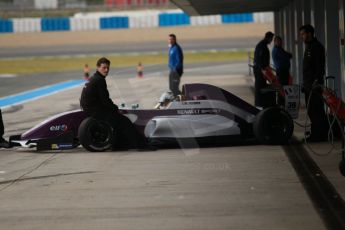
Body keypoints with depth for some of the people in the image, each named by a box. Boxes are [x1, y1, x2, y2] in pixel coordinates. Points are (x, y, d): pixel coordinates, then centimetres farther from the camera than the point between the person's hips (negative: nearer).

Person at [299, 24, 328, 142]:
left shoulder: (317, 47, -12)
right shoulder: (308, 47, 19)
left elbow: (320, 67, -18)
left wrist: (317, 82, -23)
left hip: (314, 85, -10)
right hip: (308, 85, 10)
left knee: (316, 110, -9)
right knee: (311, 111, 12)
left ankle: (320, 134, -6)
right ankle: (315, 133, 17)